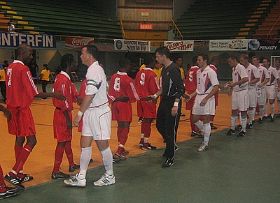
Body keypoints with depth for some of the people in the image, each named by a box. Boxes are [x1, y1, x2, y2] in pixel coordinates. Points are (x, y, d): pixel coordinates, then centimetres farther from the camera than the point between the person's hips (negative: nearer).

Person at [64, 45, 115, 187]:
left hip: (99, 112, -10)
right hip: (91, 112, 10)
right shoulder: (95, 69, 14)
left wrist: (80, 113, -17)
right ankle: (81, 178, 16)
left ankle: (109, 176, 18)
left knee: (102, 145, 2)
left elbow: (90, 95, -21)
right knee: (85, 143, 9)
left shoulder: (94, 71, -17)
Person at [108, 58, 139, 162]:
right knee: (125, 128, -1)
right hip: (125, 104, -6)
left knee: (120, 126, 20)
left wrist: (114, 100, 13)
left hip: (115, 104, 7)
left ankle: (121, 149, 34)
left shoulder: (113, 77, 1)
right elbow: (134, 96, -11)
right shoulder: (127, 79, -17)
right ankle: (118, 153, -10)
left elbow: (110, 92, 6)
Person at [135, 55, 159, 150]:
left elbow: (136, 86, 13)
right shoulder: (152, 74, -16)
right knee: (148, 120, 0)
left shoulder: (139, 73, 7)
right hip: (149, 100, -7)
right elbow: (155, 89, -16)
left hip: (141, 99, 7)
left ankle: (142, 140, 25)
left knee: (144, 119, 19)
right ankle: (146, 143, 5)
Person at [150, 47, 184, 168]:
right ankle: (170, 146, 37)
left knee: (170, 130, -3)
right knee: (160, 125, 16)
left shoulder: (174, 69, -17)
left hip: (172, 103, -9)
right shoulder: (164, 69, 11)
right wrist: (156, 95, 16)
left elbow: (181, 88, -21)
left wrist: (176, 104, -25)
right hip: (164, 101, 9)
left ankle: (170, 158, 7)